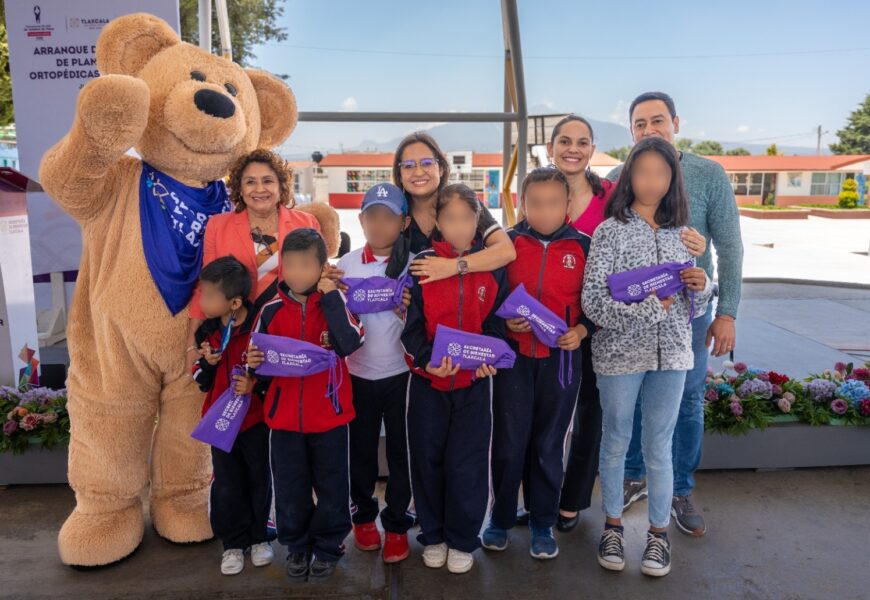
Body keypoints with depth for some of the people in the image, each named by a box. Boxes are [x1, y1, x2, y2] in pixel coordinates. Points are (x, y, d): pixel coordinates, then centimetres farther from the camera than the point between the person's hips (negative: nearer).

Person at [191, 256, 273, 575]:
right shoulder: (206, 332, -1)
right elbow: (203, 382, 5)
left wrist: (255, 384, -27)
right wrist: (207, 363, -15)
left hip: (256, 420, -3)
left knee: (259, 480, 13)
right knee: (227, 486, 11)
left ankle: (259, 537, 32)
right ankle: (233, 543, 28)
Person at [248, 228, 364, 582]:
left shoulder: (335, 301, -6)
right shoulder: (271, 310, -1)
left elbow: (349, 345, -22)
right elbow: (259, 359, 6)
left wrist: (331, 298, -23)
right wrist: (254, 363, -17)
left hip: (329, 414, -2)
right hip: (284, 416, 2)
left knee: (331, 487, 13)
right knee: (289, 490, 15)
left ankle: (328, 548, 32)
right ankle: (297, 547, 36)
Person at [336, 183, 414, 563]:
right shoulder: (346, 264, 2)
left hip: (402, 373, -2)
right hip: (359, 373, 2)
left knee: (401, 451, 7)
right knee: (361, 449, 14)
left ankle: (397, 525, 23)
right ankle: (363, 515, 35)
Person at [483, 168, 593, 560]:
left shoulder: (584, 246, 0)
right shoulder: (507, 243, -2)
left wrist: (581, 330, -10)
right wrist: (505, 322, -13)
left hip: (561, 358, 1)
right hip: (513, 355, 0)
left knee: (549, 444, 13)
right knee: (508, 442, 7)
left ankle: (543, 524, 30)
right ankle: (500, 518, 28)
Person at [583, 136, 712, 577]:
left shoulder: (680, 234, 6)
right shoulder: (610, 230, -7)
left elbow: (693, 308, 12)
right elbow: (593, 301, -15)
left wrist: (701, 287, -9)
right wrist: (649, 307, -23)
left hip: (671, 354, 3)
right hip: (619, 354, -3)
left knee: (659, 447, 12)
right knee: (615, 443, 13)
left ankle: (658, 533, 29)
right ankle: (613, 526, 31)